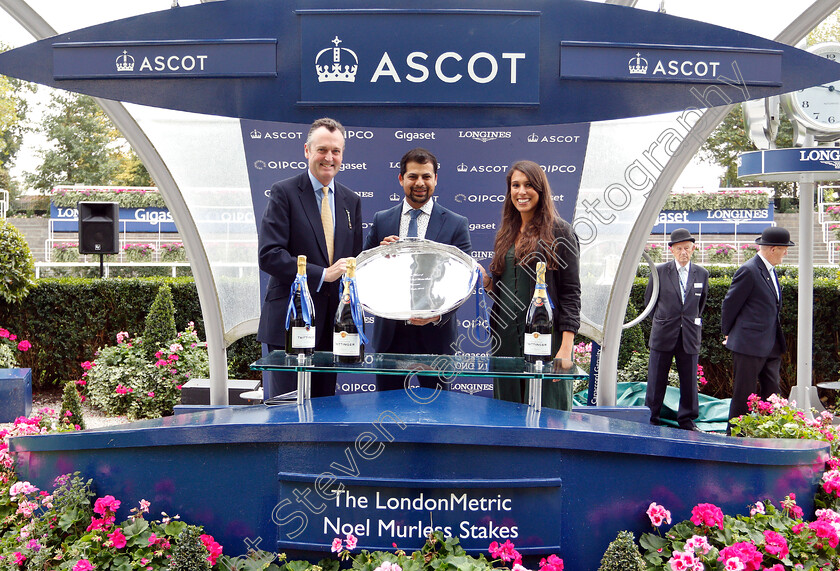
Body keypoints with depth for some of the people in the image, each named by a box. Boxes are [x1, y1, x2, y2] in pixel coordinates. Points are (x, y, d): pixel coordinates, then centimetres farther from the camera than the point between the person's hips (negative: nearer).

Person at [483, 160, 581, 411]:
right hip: (506, 340, 6)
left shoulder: (559, 232, -2)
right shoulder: (506, 234, 15)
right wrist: (485, 281, -1)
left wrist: (566, 348, -14)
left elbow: (570, 292, -7)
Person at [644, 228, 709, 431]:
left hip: (690, 337, 2)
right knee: (656, 380, 3)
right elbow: (649, 300, 10)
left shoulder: (702, 274, 7)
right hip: (663, 335, -1)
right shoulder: (660, 271, 0)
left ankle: (686, 419, 18)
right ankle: (651, 418, 14)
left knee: (689, 380, 5)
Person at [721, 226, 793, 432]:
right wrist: (728, 334, 3)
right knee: (743, 396, 0)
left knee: (771, 393, 10)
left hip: (771, 345, 9)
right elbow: (729, 305, -9)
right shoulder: (749, 271, -15)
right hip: (749, 344, -9)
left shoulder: (771, 270, 13)